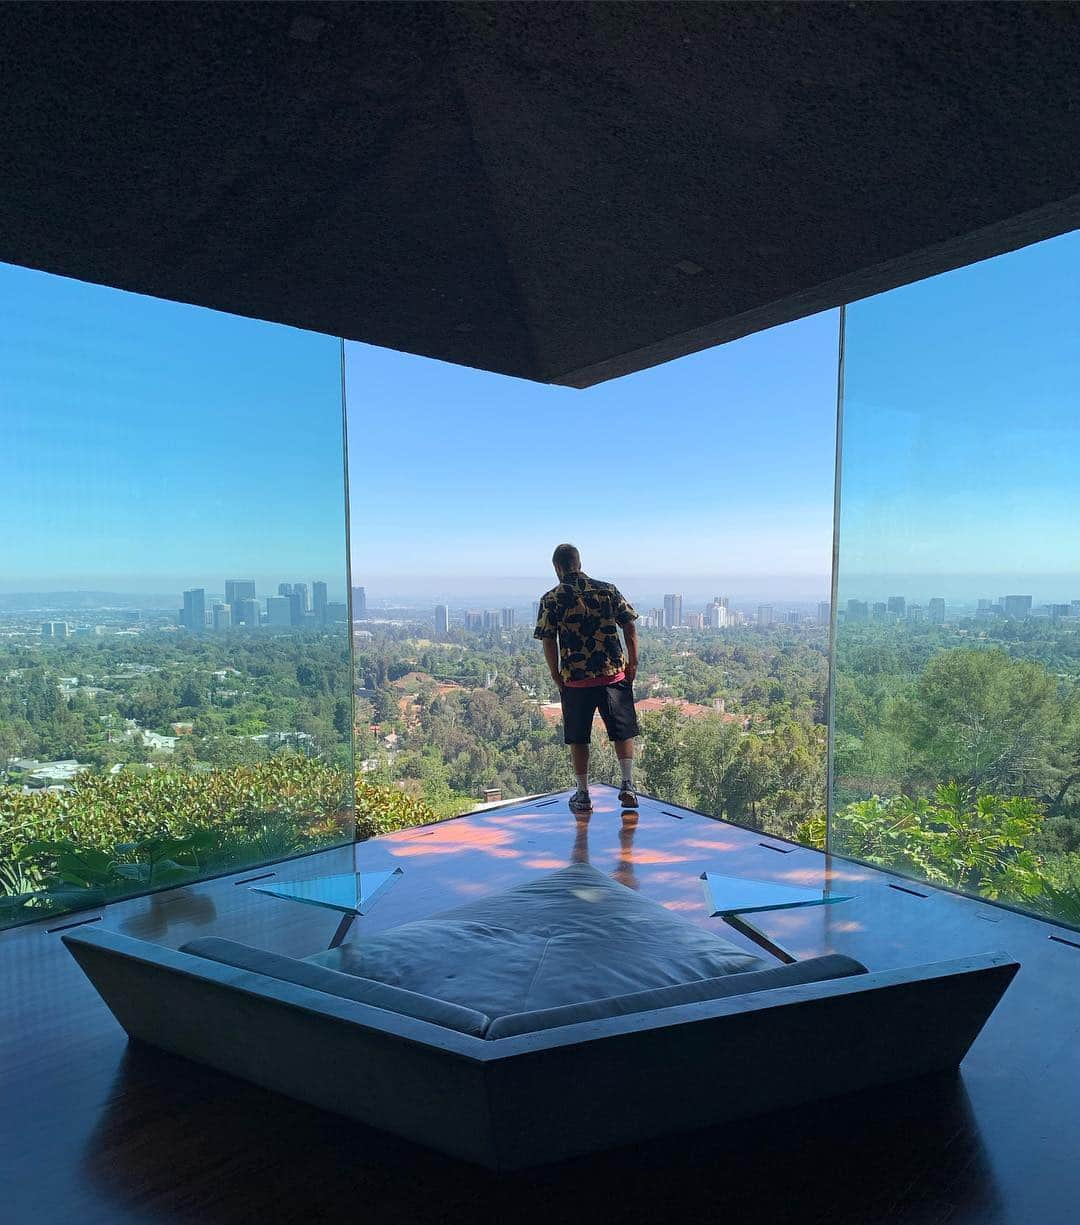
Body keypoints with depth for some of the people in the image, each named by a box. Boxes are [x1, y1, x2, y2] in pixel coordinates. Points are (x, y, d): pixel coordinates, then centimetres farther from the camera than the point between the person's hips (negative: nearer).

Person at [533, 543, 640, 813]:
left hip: (575, 679, -1)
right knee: (622, 731, 14)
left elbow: (548, 642, -5)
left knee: (578, 738, 11)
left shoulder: (551, 599, -3)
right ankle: (628, 786, 8)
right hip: (614, 674, 1)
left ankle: (583, 795, 17)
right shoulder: (608, 590, 2)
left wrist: (556, 675, 6)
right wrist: (633, 663, 8)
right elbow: (630, 628, 1)